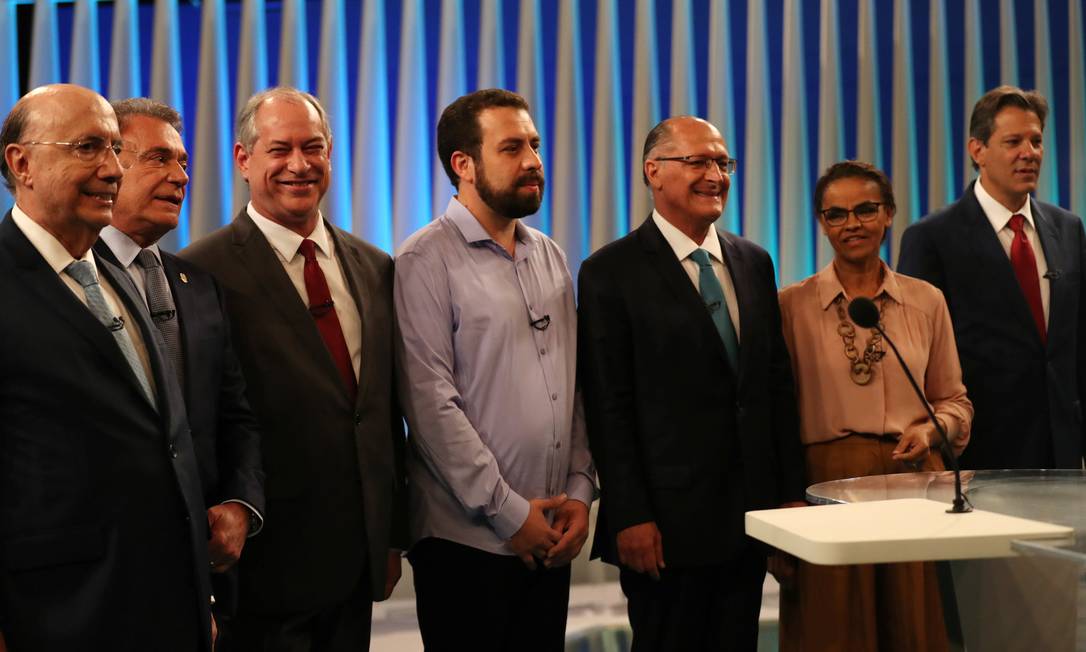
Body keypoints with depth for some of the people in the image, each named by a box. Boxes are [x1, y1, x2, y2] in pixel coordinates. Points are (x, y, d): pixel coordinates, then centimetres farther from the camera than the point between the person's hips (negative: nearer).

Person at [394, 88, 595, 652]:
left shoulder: (550, 257, 12)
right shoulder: (427, 261, -8)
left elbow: (573, 385, 14)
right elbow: (431, 403, -14)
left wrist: (580, 490, 2)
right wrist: (509, 513, -13)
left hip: (549, 539, 6)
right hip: (466, 539, -6)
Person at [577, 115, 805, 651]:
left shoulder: (754, 262, 11)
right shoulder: (612, 272, -7)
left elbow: (778, 382, 12)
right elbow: (608, 405, -10)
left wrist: (791, 492, 8)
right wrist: (629, 517, -14)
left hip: (751, 514, 5)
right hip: (667, 522, -5)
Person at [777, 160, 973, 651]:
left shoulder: (926, 301, 8)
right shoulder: (791, 306, 1)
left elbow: (955, 401, 14)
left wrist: (930, 431, -7)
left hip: (913, 479, 2)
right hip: (827, 482, -2)